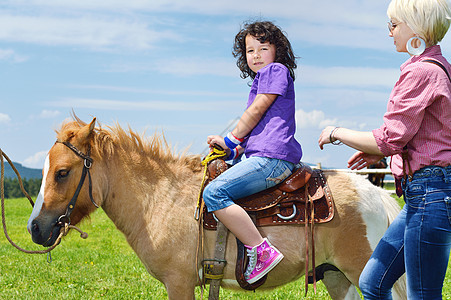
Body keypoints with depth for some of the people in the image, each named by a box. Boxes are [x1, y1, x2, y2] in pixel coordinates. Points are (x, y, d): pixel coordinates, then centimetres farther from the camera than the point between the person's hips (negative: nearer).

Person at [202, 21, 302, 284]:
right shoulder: (263, 78, 29)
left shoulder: (276, 70, 0)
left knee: (214, 193, -24)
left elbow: (256, 111, -5)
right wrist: (238, 147, 16)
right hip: (260, 156, 11)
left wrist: (231, 140, 3)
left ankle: (262, 251, -27)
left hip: (272, 158, -11)